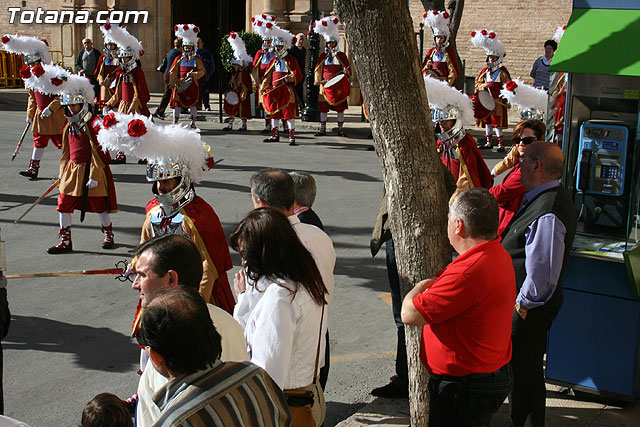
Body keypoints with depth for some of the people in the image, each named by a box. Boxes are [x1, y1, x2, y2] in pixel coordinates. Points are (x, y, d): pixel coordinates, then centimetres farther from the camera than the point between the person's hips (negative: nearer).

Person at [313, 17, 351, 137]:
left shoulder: (341, 55, 5)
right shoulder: (323, 55, 10)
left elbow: (348, 68, 6)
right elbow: (318, 69, 12)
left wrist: (346, 71, -17)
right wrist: (317, 80, -1)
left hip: (338, 85, -2)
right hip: (325, 84, 2)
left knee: (340, 107, 0)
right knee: (322, 106, 1)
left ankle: (340, 129, 8)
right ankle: (322, 129, 9)